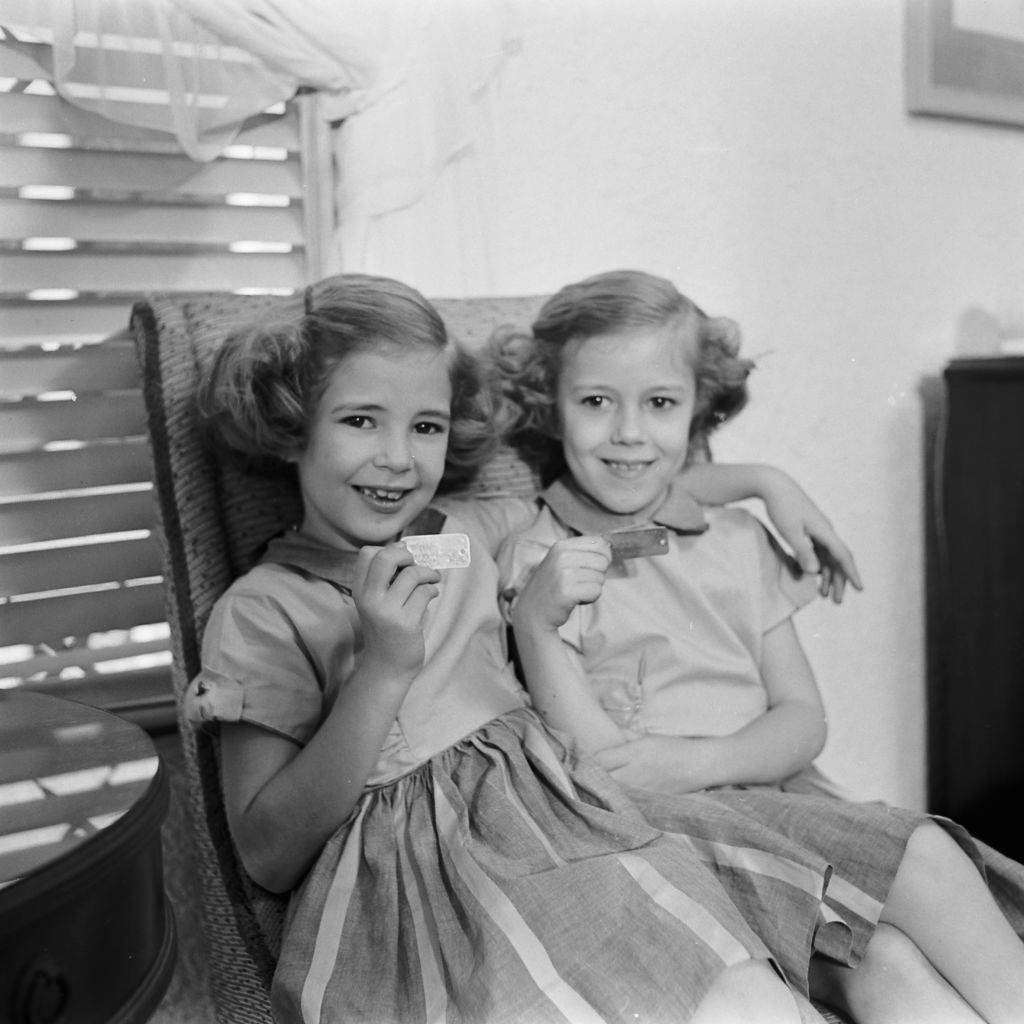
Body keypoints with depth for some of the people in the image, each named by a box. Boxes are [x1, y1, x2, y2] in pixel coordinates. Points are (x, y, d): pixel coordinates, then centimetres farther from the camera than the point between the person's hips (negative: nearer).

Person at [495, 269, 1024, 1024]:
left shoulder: (739, 544, 12)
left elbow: (804, 721, 8)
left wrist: (702, 760, -11)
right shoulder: (537, 564, -2)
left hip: (777, 790, 4)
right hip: (664, 823, -4)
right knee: (924, 853, -21)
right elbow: (594, 759, -8)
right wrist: (534, 622, -22)